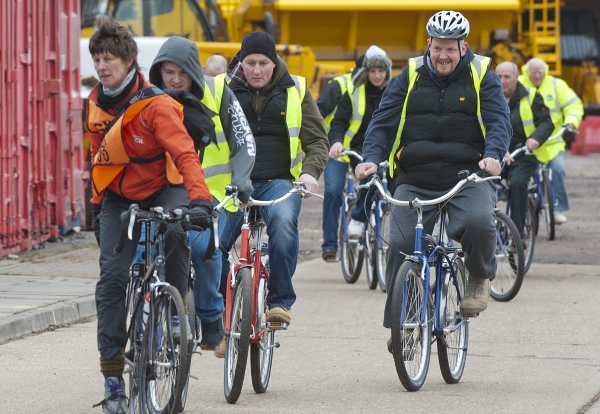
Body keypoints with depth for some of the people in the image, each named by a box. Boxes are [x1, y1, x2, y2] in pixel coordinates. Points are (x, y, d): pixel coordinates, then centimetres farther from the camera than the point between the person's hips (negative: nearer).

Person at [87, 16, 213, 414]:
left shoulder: (154, 103, -20)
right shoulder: (97, 102, -1)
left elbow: (184, 153, -30)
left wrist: (199, 198, -43)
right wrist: (97, 206, 16)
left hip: (161, 187, -4)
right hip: (118, 197, 4)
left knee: (175, 232, -38)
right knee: (113, 277, -9)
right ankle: (113, 377, -5)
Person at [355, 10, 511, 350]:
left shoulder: (482, 78, 6)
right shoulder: (410, 78, 10)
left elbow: (499, 121, -3)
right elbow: (384, 121, 6)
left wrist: (493, 156, -24)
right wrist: (371, 158, -12)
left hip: (468, 179, -2)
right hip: (415, 182, 2)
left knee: (479, 223, -32)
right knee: (401, 246, -13)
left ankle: (481, 277, 0)